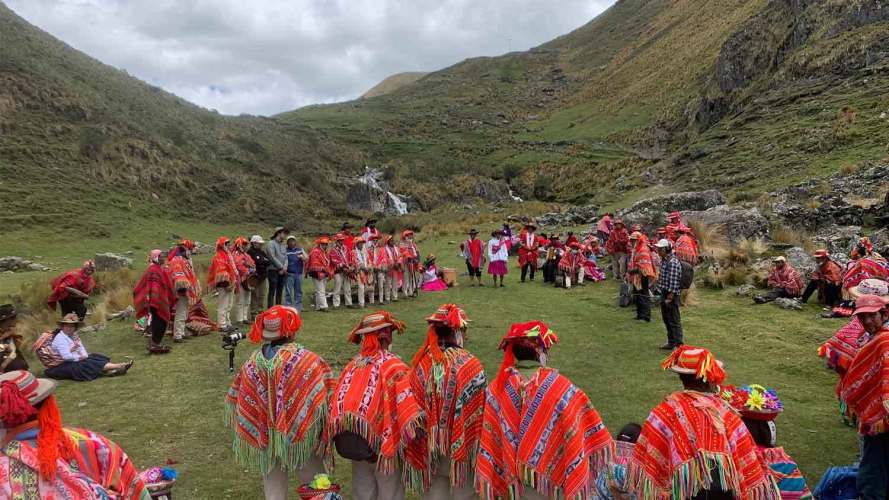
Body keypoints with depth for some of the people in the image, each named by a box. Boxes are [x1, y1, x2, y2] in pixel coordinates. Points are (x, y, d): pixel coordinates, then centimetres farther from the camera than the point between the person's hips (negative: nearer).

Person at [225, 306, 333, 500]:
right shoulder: (307, 360, -18)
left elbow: (237, 400, 3)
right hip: (301, 436, -3)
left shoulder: (251, 364, -6)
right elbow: (327, 394, -18)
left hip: (266, 440, 3)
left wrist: (257, 434, 15)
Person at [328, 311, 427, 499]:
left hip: (355, 446, 5)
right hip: (385, 444, -5)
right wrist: (416, 426, -26)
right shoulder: (393, 365, -14)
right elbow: (406, 398, -26)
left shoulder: (352, 365, 1)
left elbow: (337, 399, 3)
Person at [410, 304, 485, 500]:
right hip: (461, 444, -3)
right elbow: (479, 410, -14)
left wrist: (428, 434, 13)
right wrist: (478, 443, -1)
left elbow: (416, 401, 0)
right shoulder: (470, 364, -18)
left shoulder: (421, 361, -8)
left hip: (430, 442, 3)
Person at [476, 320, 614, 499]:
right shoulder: (559, 386, -21)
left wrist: (487, 475, 4)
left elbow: (489, 436, -7)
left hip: (514, 475, 2)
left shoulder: (498, 387, -14)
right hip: (550, 470, -2)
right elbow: (575, 433, -14)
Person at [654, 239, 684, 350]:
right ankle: (671, 342, 30)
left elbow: (673, 283, -23)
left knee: (674, 321, -2)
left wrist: (670, 298, -22)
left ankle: (678, 344, 6)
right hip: (664, 294, 10)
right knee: (666, 320, 18)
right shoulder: (664, 260, 11)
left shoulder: (673, 262, -21)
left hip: (671, 295, -10)